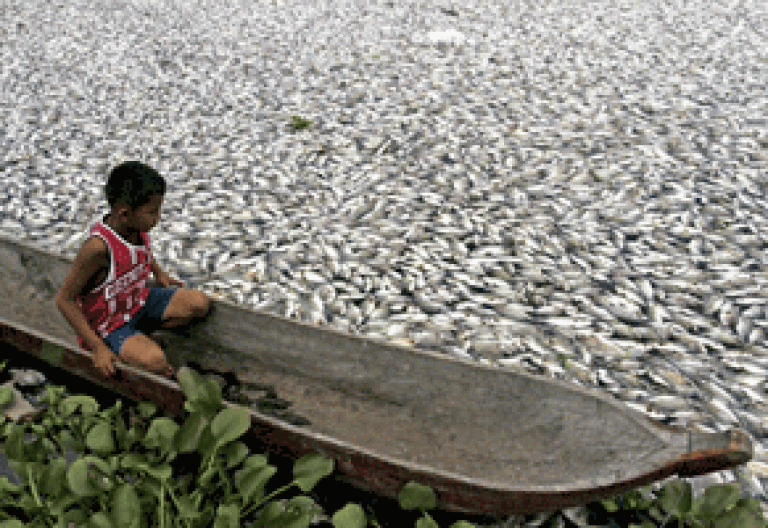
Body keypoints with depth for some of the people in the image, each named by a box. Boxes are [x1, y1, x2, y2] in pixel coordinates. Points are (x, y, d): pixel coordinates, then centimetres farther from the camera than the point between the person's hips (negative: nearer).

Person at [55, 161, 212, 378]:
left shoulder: (137, 229, -8)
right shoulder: (98, 247, -31)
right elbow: (65, 300, -25)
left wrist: (158, 273, 13)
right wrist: (97, 347, -25)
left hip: (139, 303, 8)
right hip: (109, 325, -8)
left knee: (200, 303, -4)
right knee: (155, 362, -32)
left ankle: (143, 337, 3)